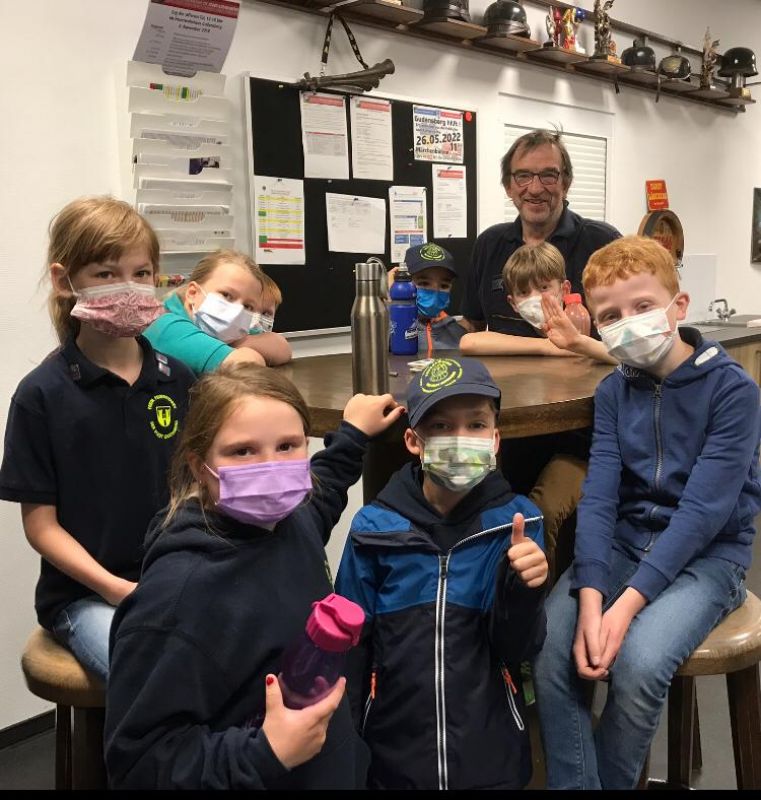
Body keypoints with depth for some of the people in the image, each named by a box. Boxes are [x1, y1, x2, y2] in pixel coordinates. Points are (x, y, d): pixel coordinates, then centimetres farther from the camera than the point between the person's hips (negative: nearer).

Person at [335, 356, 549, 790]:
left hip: (492, 757, 0)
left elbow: (517, 650, -9)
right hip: (393, 756, 0)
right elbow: (349, 648, -1)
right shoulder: (374, 527, -10)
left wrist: (522, 590, -27)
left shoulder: (516, 521, -9)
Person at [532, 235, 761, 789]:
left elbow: (703, 510, -19)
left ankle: (609, 778, -1)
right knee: (550, 647, -21)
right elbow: (599, 496, -8)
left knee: (638, 662, -28)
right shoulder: (614, 391, 2)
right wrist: (591, 596, -23)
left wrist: (628, 602, -27)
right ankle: (571, 782, -2)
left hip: (708, 553, -4)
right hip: (625, 541, 4)